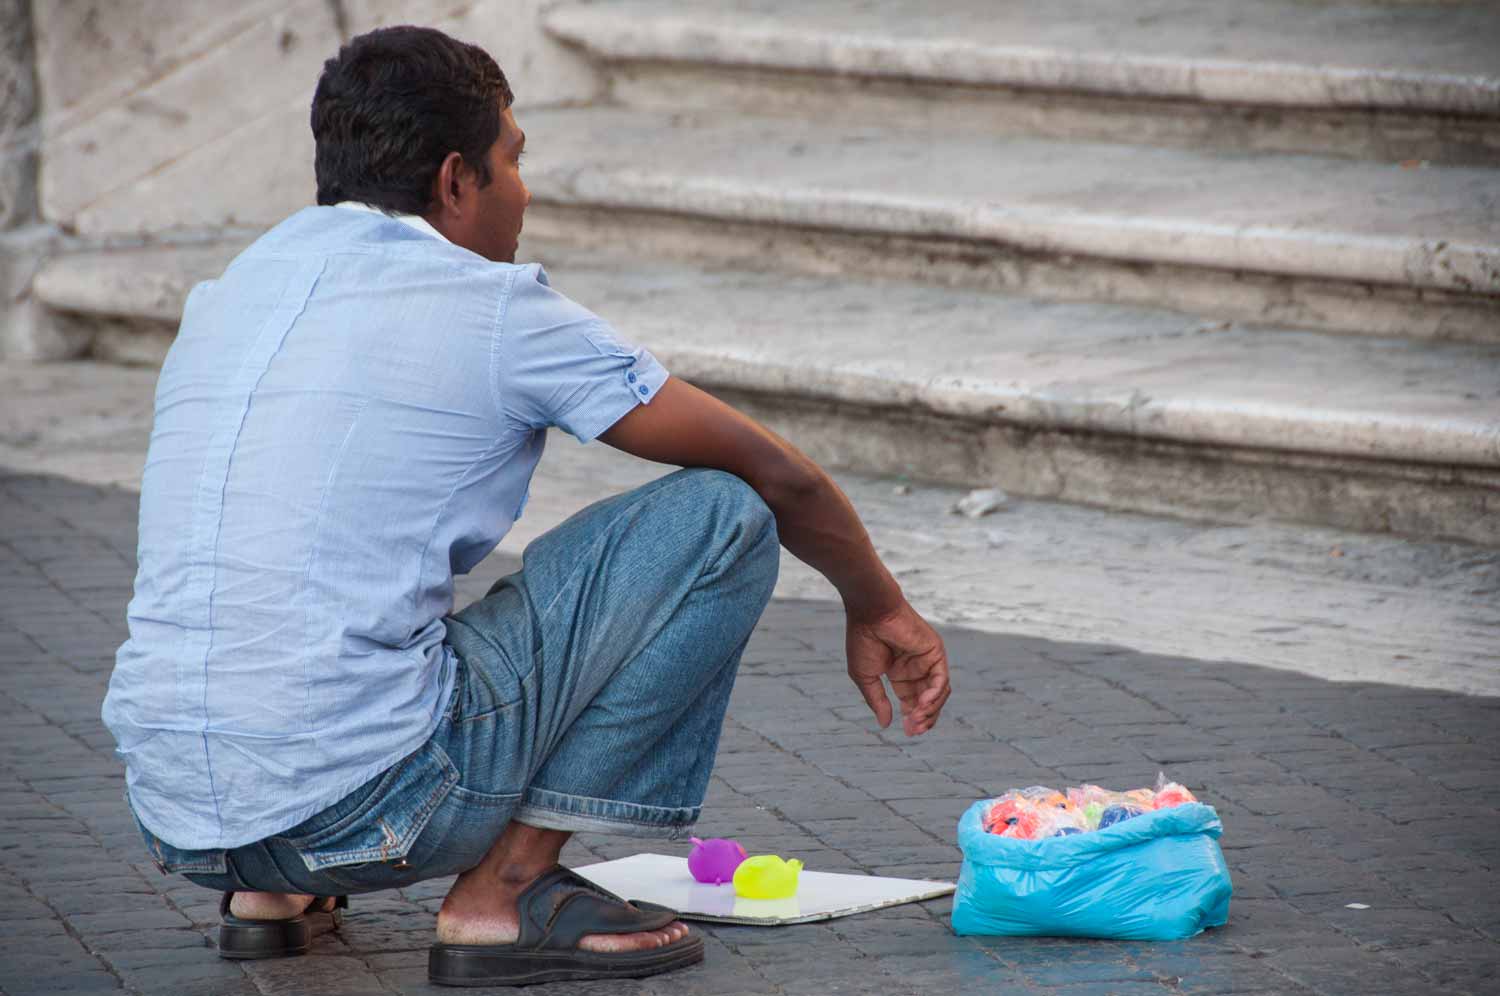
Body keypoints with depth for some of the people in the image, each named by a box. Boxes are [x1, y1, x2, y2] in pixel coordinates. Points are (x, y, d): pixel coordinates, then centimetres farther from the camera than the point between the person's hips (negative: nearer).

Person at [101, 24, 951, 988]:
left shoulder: (226, 295, 17)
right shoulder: (495, 312, -1)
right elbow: (778, 474, 7)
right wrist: (879, 609, 27)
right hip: (358, 807, -7)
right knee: (720, 516, 1)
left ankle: (272, 893, 19)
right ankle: (509, 890, 0)